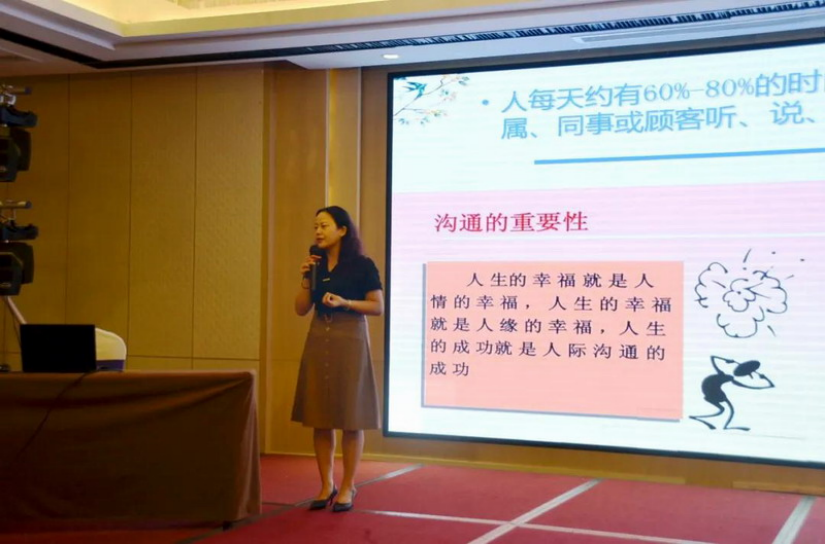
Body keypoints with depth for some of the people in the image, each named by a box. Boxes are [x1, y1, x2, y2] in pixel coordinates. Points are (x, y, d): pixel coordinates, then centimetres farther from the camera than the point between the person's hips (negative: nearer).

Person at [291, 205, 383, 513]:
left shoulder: (362, 265, -4)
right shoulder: (316, 264, 11)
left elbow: (378, 307, -5)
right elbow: (301, 309, 10)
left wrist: (345, 302, -17)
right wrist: (306, 278, -3)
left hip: (350, 341, -5)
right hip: (318, 341, 5)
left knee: (350, 417, -1)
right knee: (320, 416, 5)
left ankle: (347, 488, 8)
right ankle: (326, 486, 15)